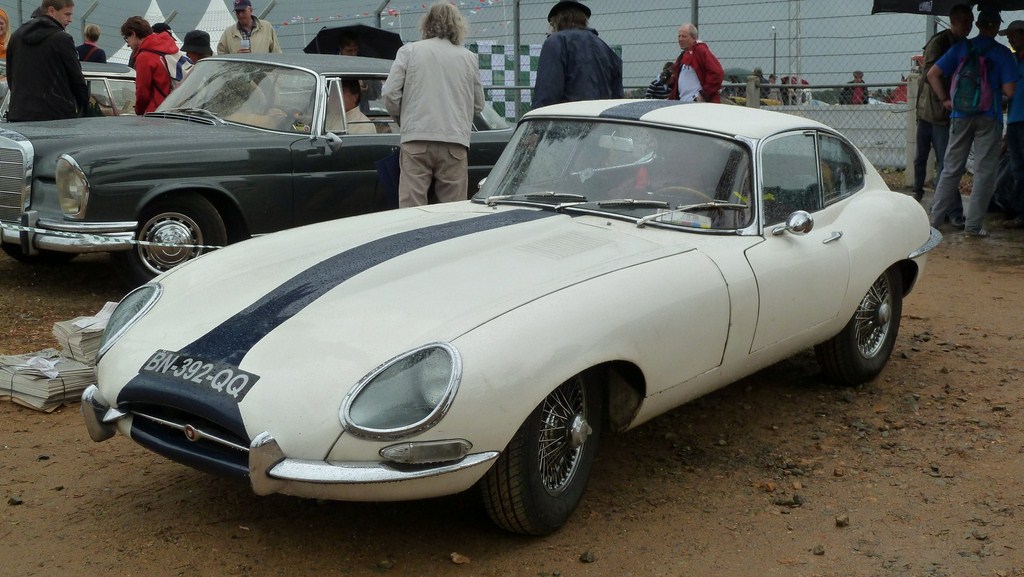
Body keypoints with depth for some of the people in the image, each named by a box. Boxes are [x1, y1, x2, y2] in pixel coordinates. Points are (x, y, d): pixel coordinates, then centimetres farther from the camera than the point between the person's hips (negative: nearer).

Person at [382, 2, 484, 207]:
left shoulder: (409, 51, 6)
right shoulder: (468, 57, 12)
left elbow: (390, 93, 0)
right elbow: (478, 104, 14)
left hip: (416, 139, -1)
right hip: (455, 141, 2)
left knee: (411, 208, -2)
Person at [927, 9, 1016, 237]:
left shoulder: (961, 47, 4)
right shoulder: (1003, 53, -3)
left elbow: (932, 74, -1)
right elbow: (1009, 91, -8)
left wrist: (945, 99, 7)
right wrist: (996, 89, 14)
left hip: (961, 115, 3)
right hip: (989, 118, -3)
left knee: (951, 169, 10)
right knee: (984, 172, 3)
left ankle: (935, 218, 9)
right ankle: (973, 224, 2)